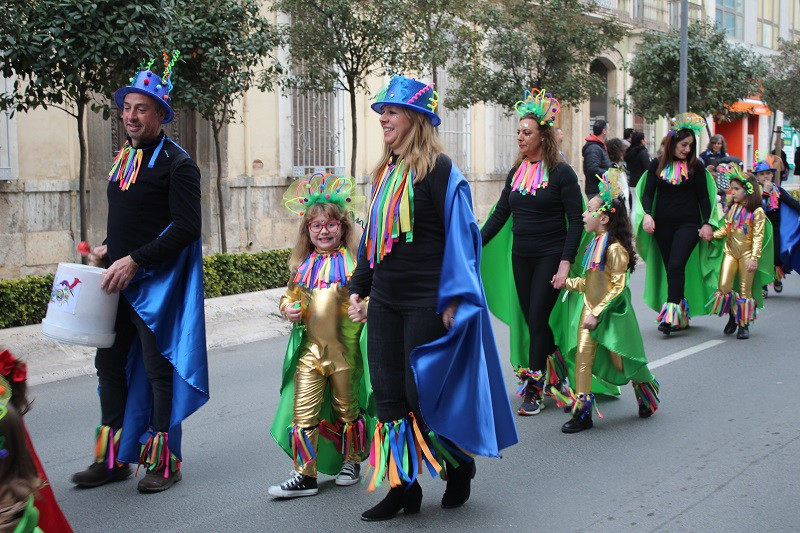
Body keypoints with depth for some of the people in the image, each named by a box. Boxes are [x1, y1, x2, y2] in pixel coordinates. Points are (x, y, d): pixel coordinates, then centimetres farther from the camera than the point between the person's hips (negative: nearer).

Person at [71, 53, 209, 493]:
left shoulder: (176, 163, -11)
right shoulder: (122, 158, 14)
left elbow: (186, 227, -18)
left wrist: (134, 261, -22)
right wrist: (108, 250, 7)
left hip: (157, 284, -8)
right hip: (117, 280, 8)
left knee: (157, 368, 0)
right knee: (110, 364, 12)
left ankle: (163, 462, 13)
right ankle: (112, 458, 24)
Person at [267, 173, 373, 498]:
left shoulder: (354, 259, -5)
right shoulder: (302, 264, 8)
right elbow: (289, 295, 20)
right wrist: (288, 309, -1)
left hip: (345, 349, -3)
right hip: (309, 348, 3)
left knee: (347, 408, 14)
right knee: (303, 412, -1)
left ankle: (351, 461, 34)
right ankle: (305, 475, 7)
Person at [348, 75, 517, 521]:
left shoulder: (439, 169, -9)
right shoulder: (385, 172, 14)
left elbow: (459, 235, -12)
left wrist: (453, 300, -16)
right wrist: (359, 289, 15)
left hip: (427, 305, -7)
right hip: (384, 302, 7)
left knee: (423, 396, -1)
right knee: (389, 396, 6)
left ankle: (461, 467, 24)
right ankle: (403, 487, 16)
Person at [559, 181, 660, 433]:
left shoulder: (615, 249, -18)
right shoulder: (594, 244, 9)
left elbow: (617, 286, -19)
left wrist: (597, 313, -21)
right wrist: (567, 282, 7)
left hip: (610, 315, -7)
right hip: (590, 312, 7)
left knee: (622, 362, 8)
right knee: (583, 358, -1)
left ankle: (648, 396, 36)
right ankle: (582, 413, 3)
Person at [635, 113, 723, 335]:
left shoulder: (696, 166, 3)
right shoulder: (657, 165, 5)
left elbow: (704, 197, 6)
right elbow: (648, 193, 4)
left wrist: (707, 223, -2)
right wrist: (647, 215, -13)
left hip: (688, 223, -3)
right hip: (662, 224, 3)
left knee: (676, 266, -17)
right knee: (670, 269, 6)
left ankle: (671, 316, -20)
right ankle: (681, 316, 15)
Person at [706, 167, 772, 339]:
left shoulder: (757, 212, -7)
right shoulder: (731, 208, 9)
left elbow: (758, 236, -10)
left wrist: (754, 258, -16)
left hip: (746, 254, -4)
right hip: (730, 252, 4)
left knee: (745, 290, 2)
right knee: (724, 286, -3)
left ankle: (744, 324, 12)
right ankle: (732, 317, 18)